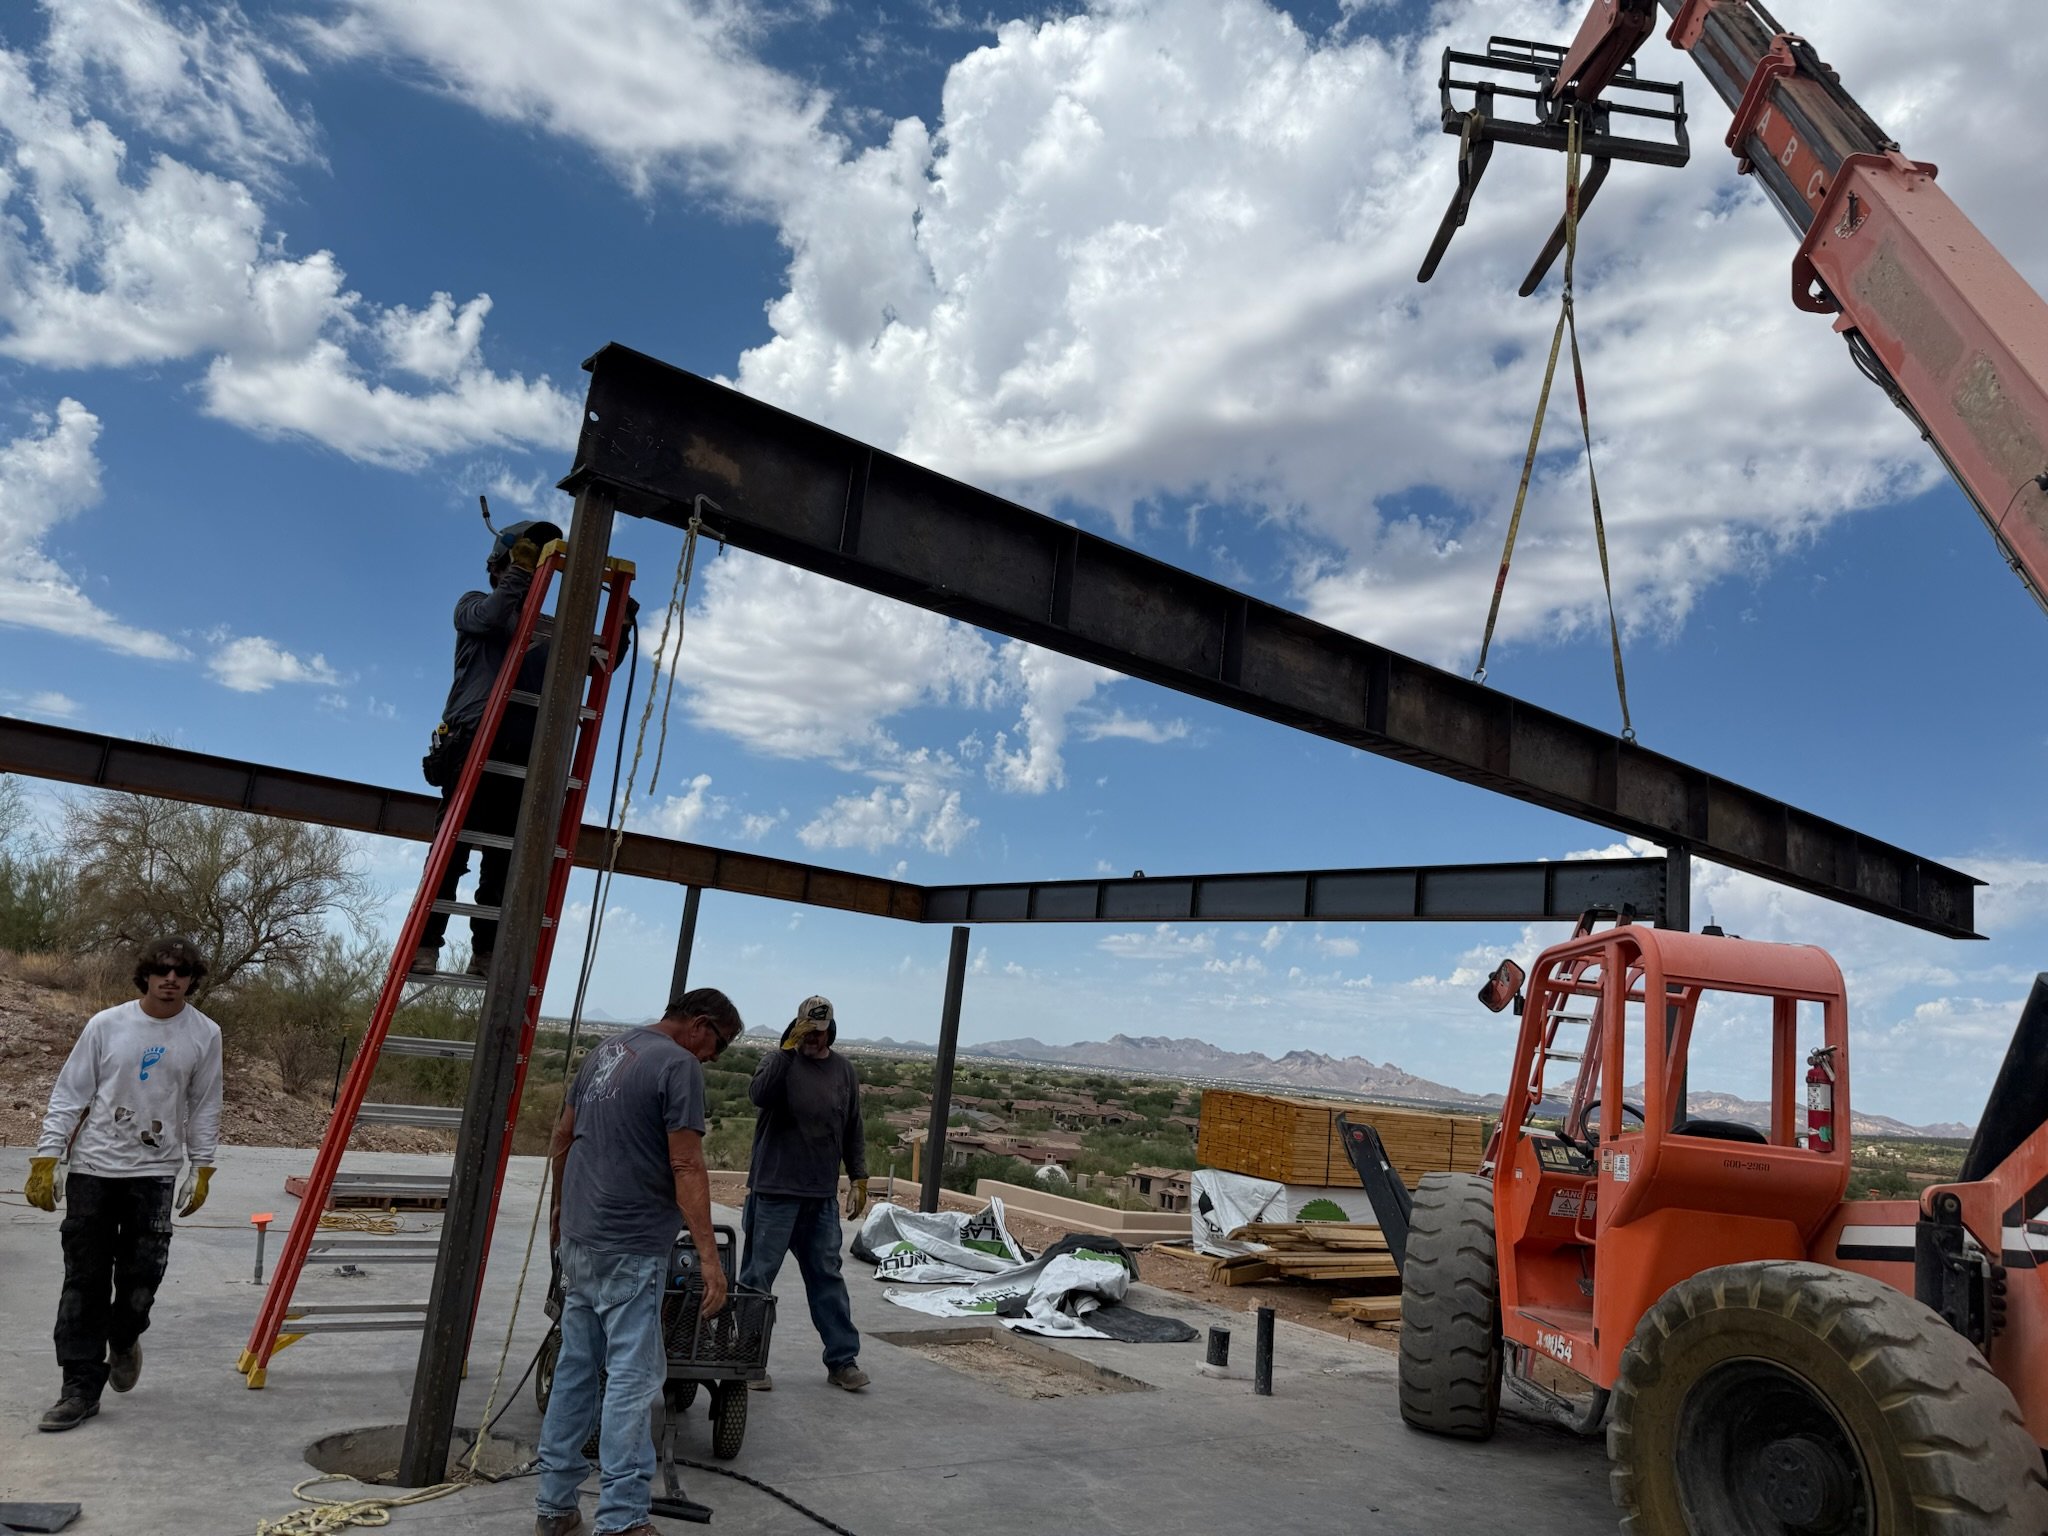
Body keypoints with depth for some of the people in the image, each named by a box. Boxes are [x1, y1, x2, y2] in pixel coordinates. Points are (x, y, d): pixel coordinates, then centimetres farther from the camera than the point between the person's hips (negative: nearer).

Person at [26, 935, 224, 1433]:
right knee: (84, 1280, 4)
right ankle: (81, 1387, 14)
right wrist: (45, 1160, -3)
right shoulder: (106, 1025, -4)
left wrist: (202, 1170, 5)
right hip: (93, 1167, 0)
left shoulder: (205, 1034, -1)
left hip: (155, 1172, 0)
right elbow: (69, 1095, 2)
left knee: (142, 1275, -2)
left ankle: (123, 1339, 31)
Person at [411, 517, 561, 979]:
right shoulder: (473, 606, 16)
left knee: (503, 862, -1)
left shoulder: (546, 633, 25)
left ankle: (485, 954, 1)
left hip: (521, 758, 3)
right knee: (452, 851, -8)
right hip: (472, 744, -3)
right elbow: (492, 615, -7)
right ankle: (425, 946, -6)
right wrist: (524, 568, -7)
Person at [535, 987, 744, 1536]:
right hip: (630, 1249, -9)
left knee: (574, 1370, 15)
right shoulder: (679, 1065, -13)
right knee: (632, 1379, -3)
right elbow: (686, 1167, -18)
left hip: (577, 1239, 9)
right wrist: (708, 1257, -18)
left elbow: (562, 1138, 21)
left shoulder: (604, 1052, 13)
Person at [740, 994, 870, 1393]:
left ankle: (843, 1360, 15)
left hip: (822, 1196, 4)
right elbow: (759, 1094, -26)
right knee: (758, 1277, 3)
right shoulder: (779, 1061, -4)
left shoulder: (844, 1070, 9)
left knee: (828, 1277, 9)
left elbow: (853, 1131, 15)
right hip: (774, 1191, -4)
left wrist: (859, 1178, 11)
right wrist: (788, 1047, -28)